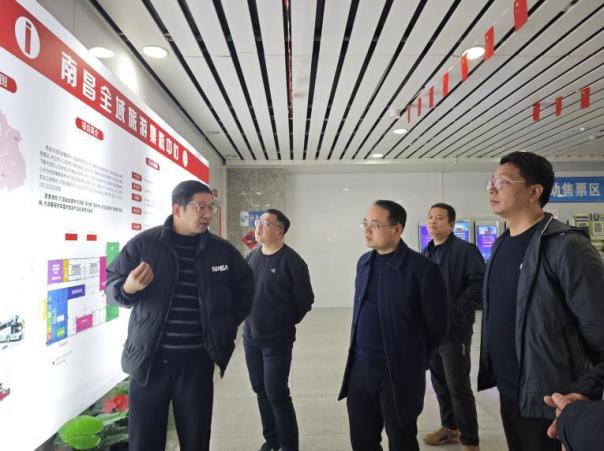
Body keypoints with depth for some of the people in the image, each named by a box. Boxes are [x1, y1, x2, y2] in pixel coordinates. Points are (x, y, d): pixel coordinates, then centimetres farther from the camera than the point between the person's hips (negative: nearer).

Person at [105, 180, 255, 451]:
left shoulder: (222, 250, 2)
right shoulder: (143, 243, -5)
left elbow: (245, 289, 15)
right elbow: (111, 287, 3)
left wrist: (226, 325, 7)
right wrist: (128, 288, -20)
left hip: (197, 361, 1)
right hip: (148, 359, -1)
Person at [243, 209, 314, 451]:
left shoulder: (291, 261, -16)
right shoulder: (252, 256, 4)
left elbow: (305, 300, -11)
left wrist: (286, 323, 0)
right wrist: (249, 318, 11)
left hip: (277, 340, -6)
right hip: (250, 337, 6)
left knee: (276, 394, -1)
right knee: (260, 390, 16)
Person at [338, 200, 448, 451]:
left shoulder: (422, 269, -15)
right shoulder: (364, 262, 6)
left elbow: (436, 326, -6)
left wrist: (413, 361, 6)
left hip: (399, 374, -5)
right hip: (359, 370, 6)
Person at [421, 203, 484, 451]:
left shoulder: (465, 250, -11)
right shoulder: (425, 254, 11)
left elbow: (480, 284, -18)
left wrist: (455, 310, -19)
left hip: (454, 331, -7)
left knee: (458, 387, 0)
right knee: (440, 383, 17)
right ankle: (449, 427, 34)